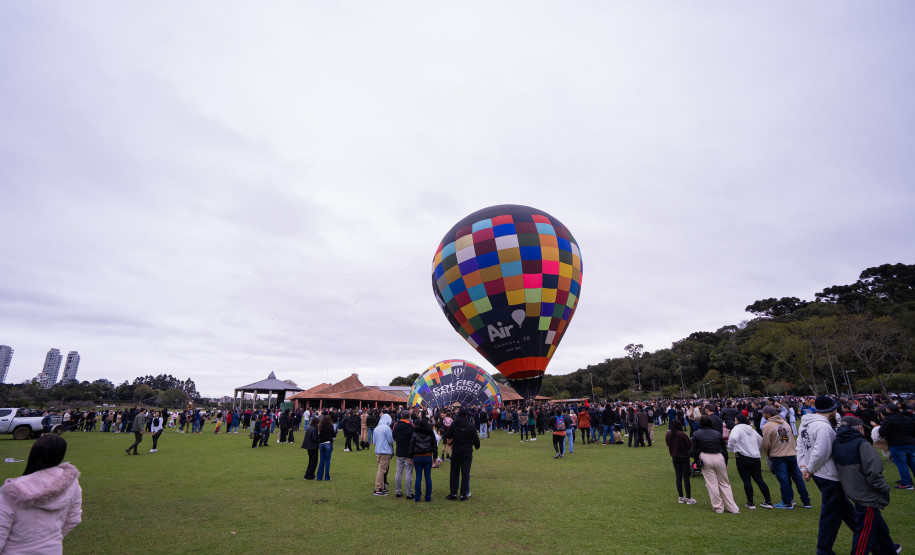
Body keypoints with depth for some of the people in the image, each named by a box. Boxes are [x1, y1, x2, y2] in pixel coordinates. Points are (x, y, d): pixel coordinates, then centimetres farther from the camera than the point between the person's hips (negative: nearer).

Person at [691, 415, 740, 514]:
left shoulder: (696, 434, 1)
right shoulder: (717, 434, 7)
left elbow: (694, 451, -2)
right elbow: (725, 450, 10)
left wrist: (697, 461, 11)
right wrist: (725, 463, 20)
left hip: (705, 459, -3)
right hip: (719, 458, 3)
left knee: (712, 484, 5)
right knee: (724, 484, 13)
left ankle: (718, 508, 11)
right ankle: (733, 508, 15)